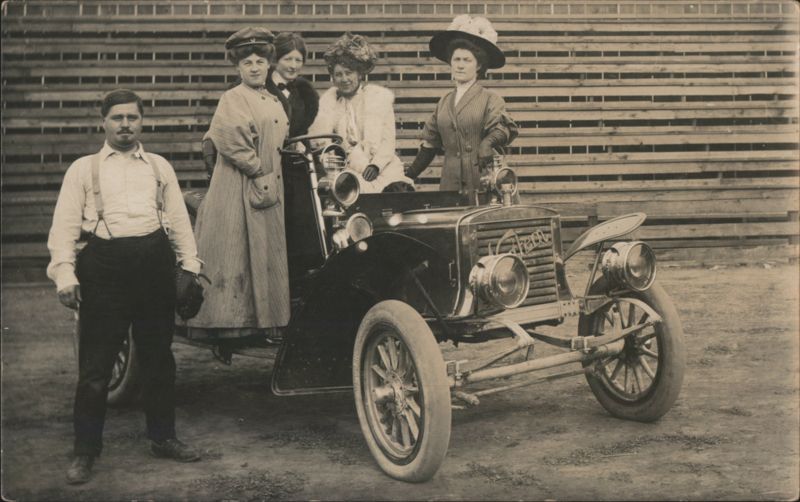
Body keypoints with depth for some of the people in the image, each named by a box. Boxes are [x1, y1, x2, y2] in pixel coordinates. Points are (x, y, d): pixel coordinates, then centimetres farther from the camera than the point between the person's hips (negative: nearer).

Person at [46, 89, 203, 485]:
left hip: (155, 263, 3)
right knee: (95, 363, -1)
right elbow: (64, 225, 2)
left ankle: (162, 437, 25)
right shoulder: (84, 169, 7)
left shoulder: (159, 167, 16)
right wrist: (65, 275, -9)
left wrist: (190, 264, 7)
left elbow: (178, 218, 16)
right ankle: (85, 451, 10)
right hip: (105, 264, -3)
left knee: (158, 355, 12)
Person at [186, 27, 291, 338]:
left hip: (269, 192, 9)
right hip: (238, 191, -8)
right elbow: (231, 140, -18)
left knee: (267, 254, 11)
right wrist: (259, 170, -14)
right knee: (239, 254, -8)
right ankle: (231, 323, -3)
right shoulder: (232, 99, -8)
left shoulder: (274, 103, 17)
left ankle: (261, 321, 18)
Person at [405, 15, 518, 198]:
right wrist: (408, 176, 17)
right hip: (450, 183, 4)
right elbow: (430, 144, 19)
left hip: (481, 183, -4)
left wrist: (488, 143, -35)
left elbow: (503, 128, -13)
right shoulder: (444, 102, 15)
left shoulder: (490, 99, 2)